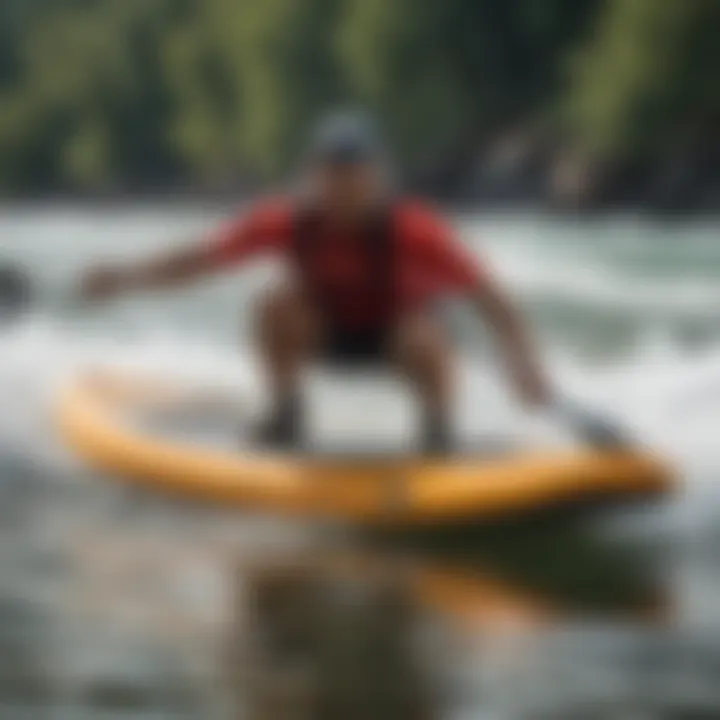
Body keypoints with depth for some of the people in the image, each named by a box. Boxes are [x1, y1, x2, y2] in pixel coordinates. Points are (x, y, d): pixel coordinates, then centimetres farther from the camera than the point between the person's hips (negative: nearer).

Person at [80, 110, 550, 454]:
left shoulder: (413, 230, -33)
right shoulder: (289, 222, -25)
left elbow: (488, 297, -37)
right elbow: (204, 258, -26)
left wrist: (521, 360, -51)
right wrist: (128, 278, -40)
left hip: (394, 332, -2)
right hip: (326, 327, 2)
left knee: (424, 340, -35)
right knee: (276, 307, -27)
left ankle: (437, 424, -6)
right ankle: (286, 412, -5)